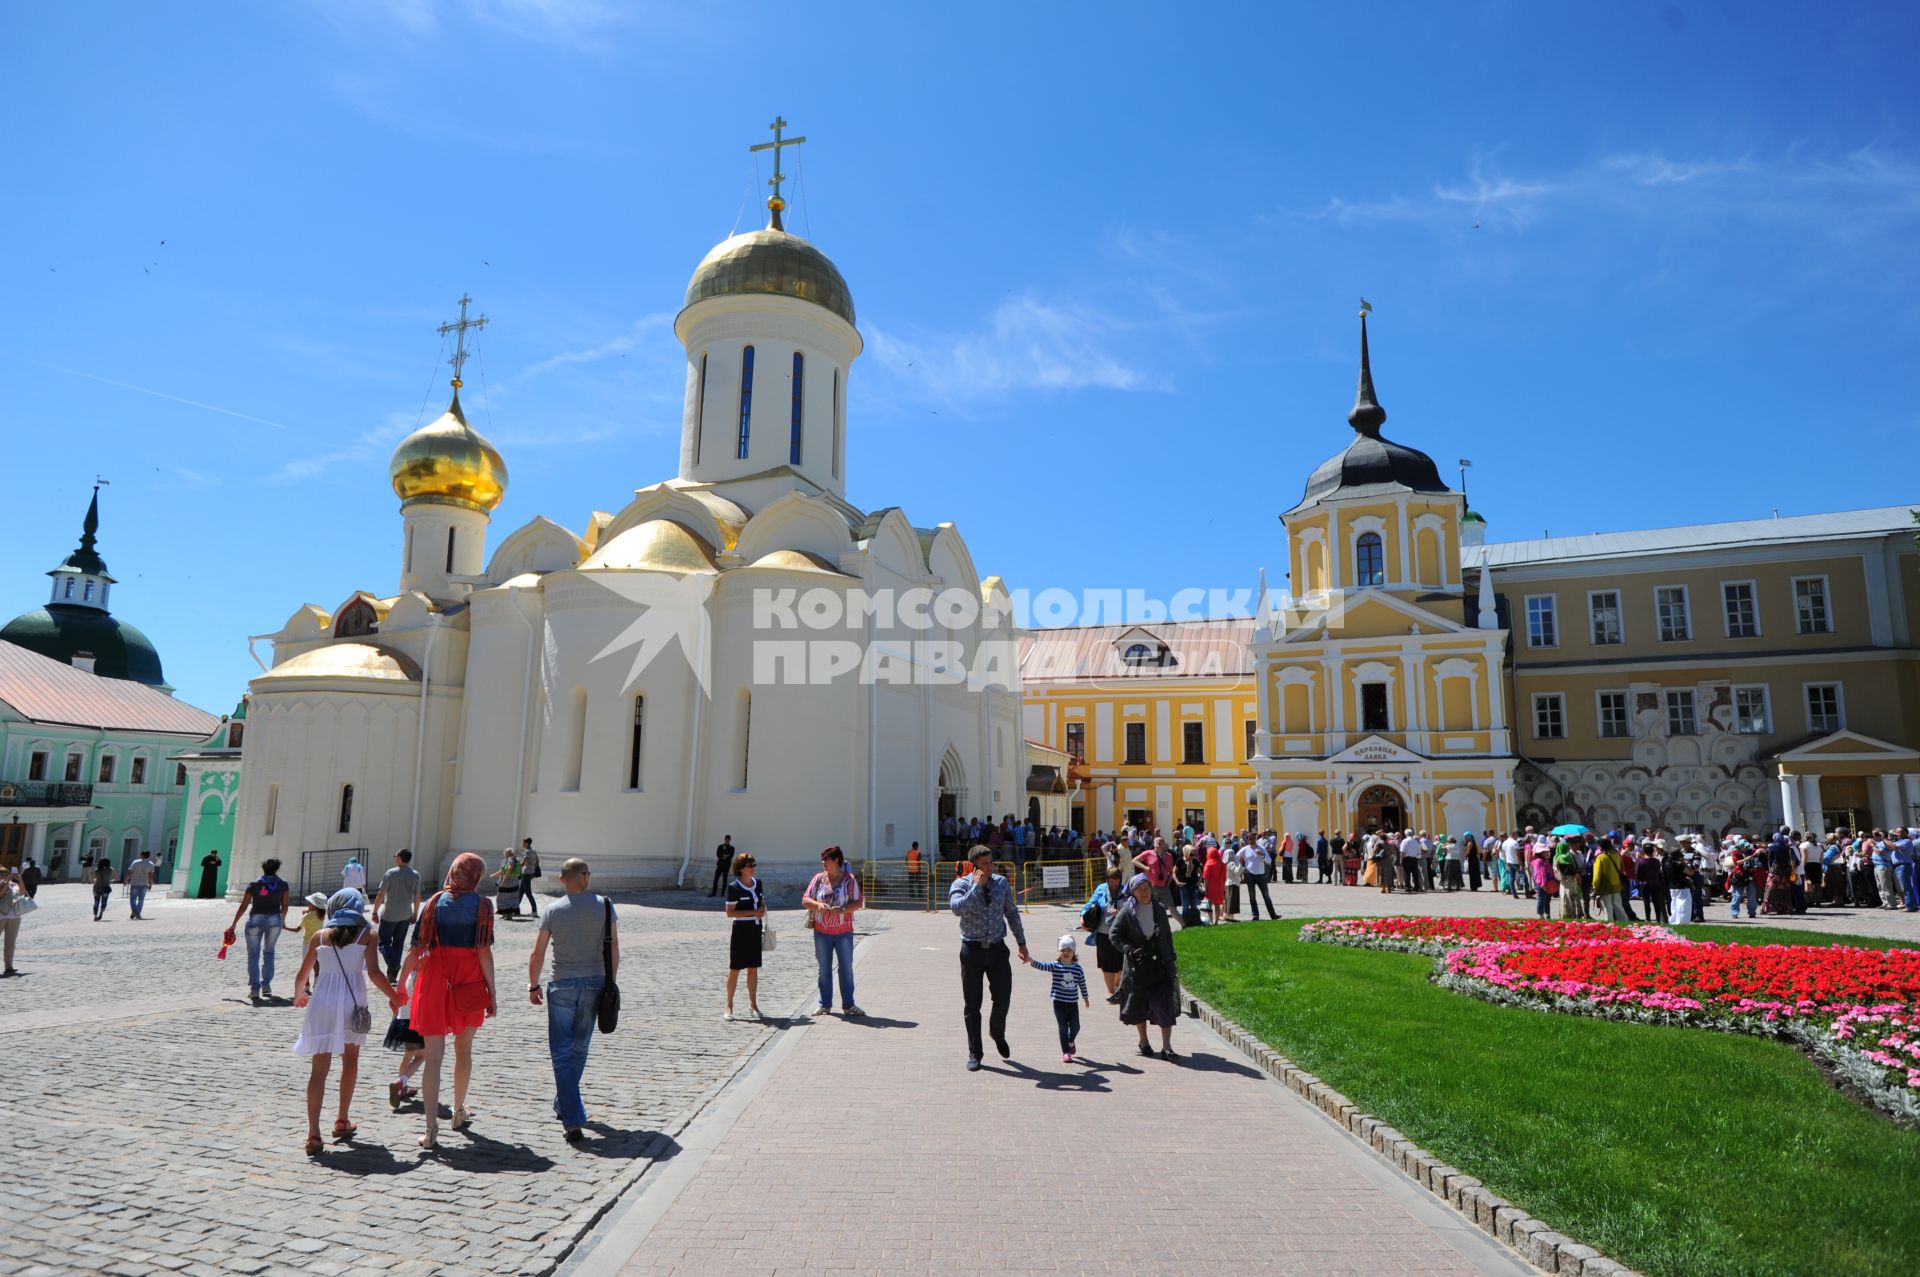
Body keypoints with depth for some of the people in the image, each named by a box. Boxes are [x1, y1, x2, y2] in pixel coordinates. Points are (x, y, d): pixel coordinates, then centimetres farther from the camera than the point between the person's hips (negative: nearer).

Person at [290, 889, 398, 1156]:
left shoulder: (320, 937, 5)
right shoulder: (366, 936, -2)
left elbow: (301, 975, 11)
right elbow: (374, 973, -11)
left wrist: (299, 995, 31)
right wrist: (394, 996, 1)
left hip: (322, 1004, 1)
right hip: (352, 1003, -1)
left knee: (319, 1069, 2)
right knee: (350, 1060, 20)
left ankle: (313, 1134, -7)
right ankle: (342, 1121, 28)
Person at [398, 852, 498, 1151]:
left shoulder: (434, 903, 1)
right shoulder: (482, 905, -5)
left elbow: (415, 949, -2)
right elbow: (484, 952, -8)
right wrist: (492, 994, -4)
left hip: (435, 982, 1)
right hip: (469, 984, 0)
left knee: (434, 1057, 2)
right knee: (464, 1050, 20)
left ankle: (431, 1129, -4)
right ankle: (459, 1112, 36)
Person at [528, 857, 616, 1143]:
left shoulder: (552, 910, -4)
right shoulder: (605, 906, -4)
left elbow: (538, 954, -1)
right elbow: (614, 950, -2)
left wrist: (533, 985, 13)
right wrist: (611, 983, 8)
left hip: (563, 985, -2)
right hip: (594, 984, 2)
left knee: (562, 1052, 2)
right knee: (579, 1049, 18)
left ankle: (573, 1120, -7)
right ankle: (563, 1105, 34)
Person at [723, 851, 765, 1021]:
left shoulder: (757, 885, 8)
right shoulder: (734, 887, -11)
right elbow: (730, 912, -15)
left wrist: (762, 910, -3)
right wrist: (753, 912, -20)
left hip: (756, 930, 5)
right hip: (740, 930, -5)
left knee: (753, 969, 10)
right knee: (735, 969, 1)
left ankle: (752, 1004, 20)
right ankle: (729, 1007, 9)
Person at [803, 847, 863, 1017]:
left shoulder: (849, 879, -4)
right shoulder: (818, 878, 4)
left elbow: (858, 902, -8)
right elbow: (805, 899, 3)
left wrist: (843, 909, -25)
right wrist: (817, 905, -16)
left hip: (844, 932, -2)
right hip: (822, 932, 2)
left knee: (846, 969, 4)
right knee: (824, 970, 10)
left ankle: (848, 1005, 12)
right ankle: (825, 1005, 20)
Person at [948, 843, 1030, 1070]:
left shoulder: (1002, 883, 2)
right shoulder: (961, 885, -9)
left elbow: (1012, 913, 13)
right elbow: (957, 908, -29)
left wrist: (1022, 943, 15)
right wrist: (977, 886, -27)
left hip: (997, 949, 2)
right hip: (972, 950, -2)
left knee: (1003, 997, 1)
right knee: (972, 1004, 5)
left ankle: (997, 1033, 33)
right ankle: (974, 1053, 20)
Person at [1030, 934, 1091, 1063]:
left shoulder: (1077, 968, -1)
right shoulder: (1055, 966, -9)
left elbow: (1082, 984, 11)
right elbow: (1042, 966, -24)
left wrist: (1085, 998, 23)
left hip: (1073, 1003, 2)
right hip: (1059, 1003, -2)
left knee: (1075, 1027, 6)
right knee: (1063, 1028, 1)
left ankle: (1071, 1041, 39)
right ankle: (1066, 1052, 13)